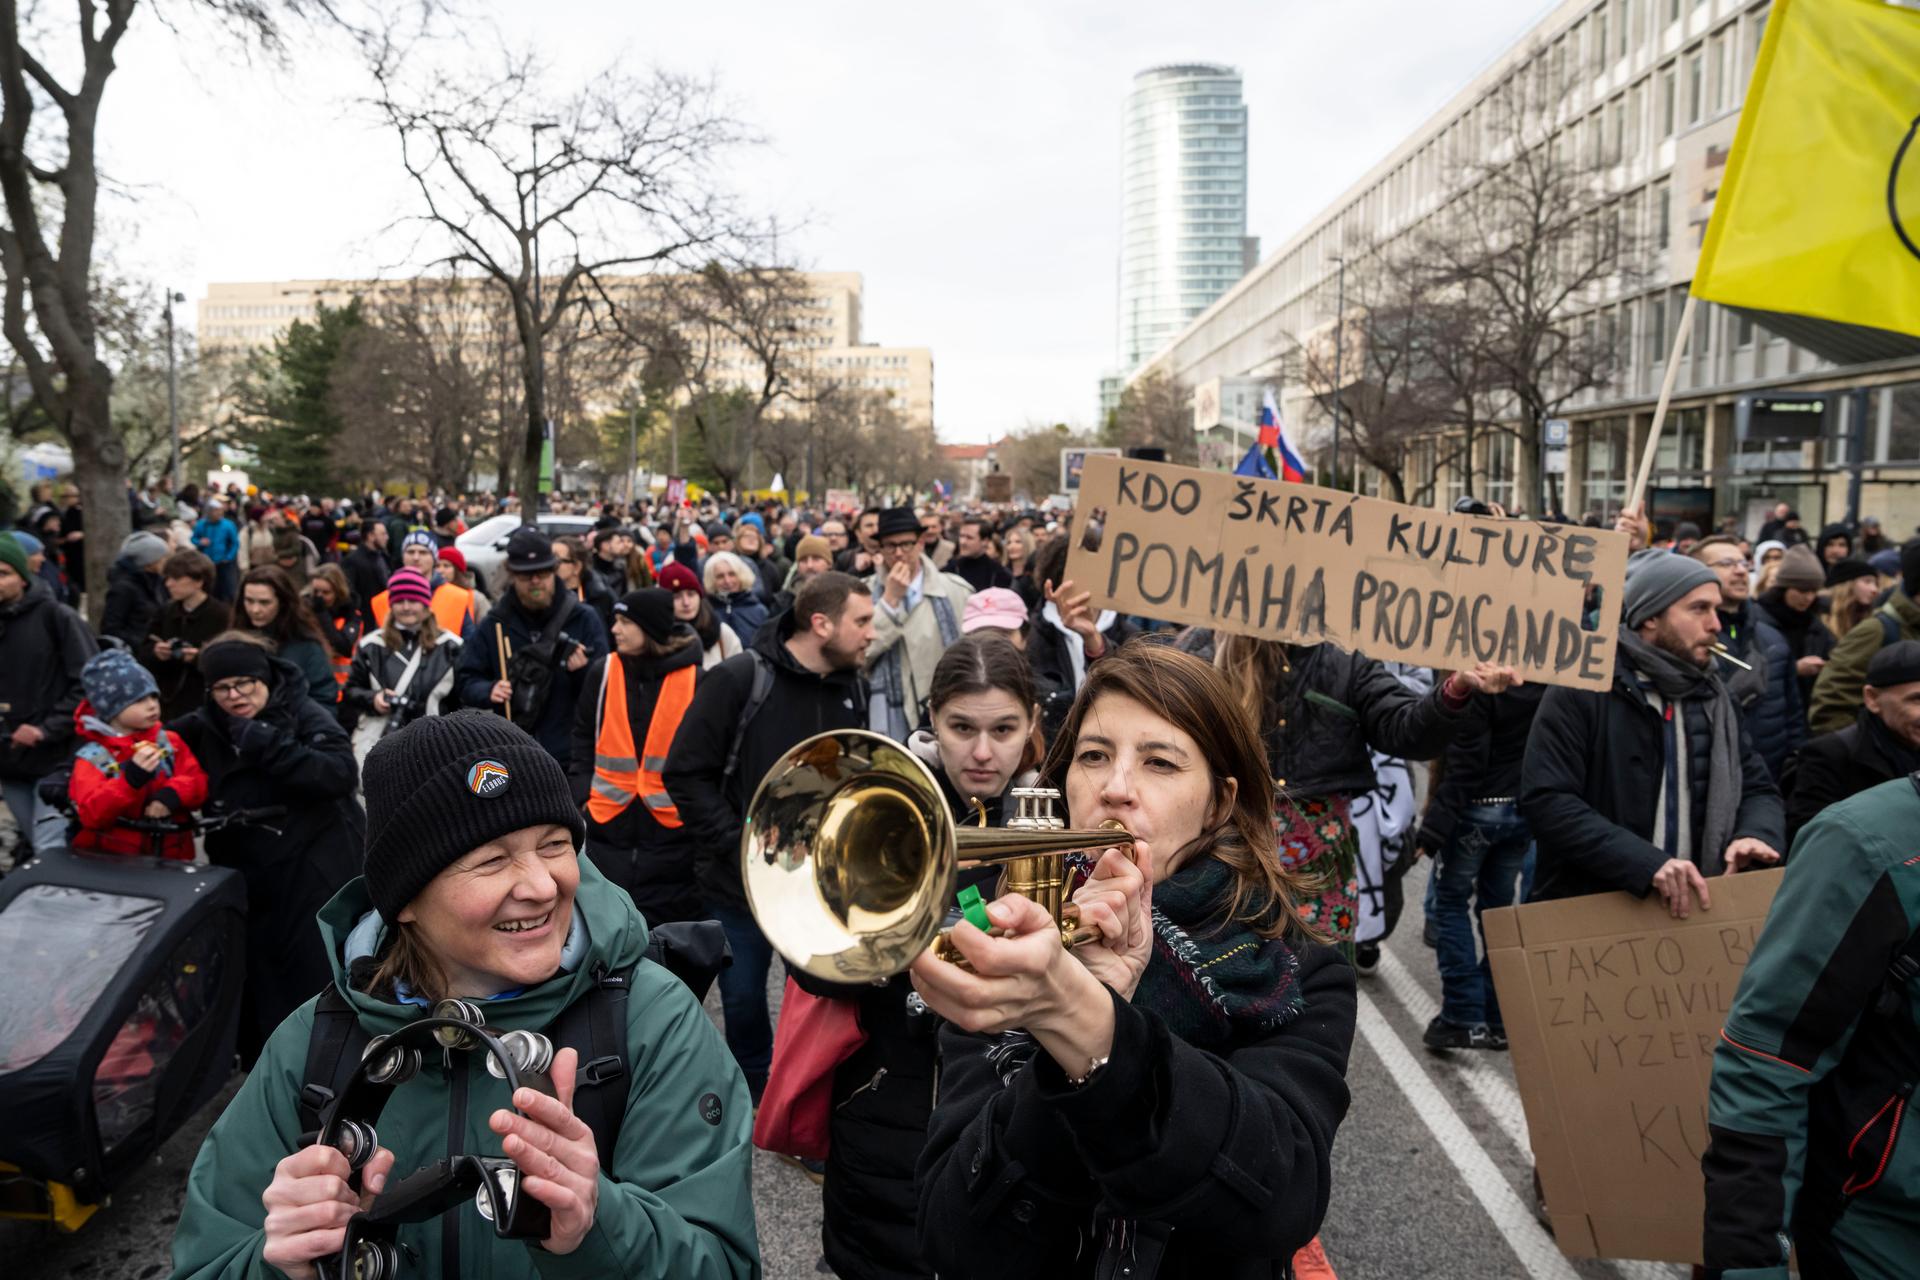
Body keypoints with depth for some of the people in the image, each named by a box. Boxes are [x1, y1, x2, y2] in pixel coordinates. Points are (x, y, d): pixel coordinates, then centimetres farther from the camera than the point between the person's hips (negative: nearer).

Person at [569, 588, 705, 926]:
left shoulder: (694, 679, -6)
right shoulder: (602, 672, 3)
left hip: (674, 834, -2)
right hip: (608, 826, 3)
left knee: (676, 921, 6)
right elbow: (584, 737, 12)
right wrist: (581, 791, 0)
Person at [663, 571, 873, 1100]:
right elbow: (686, 774, -13)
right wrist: (741, 848, -17)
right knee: (744, 1002, 13)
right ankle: (750, 1093, 39)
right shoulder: (739, 679, -13)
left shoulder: (853, 689, 3)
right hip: (742, 881, -3)